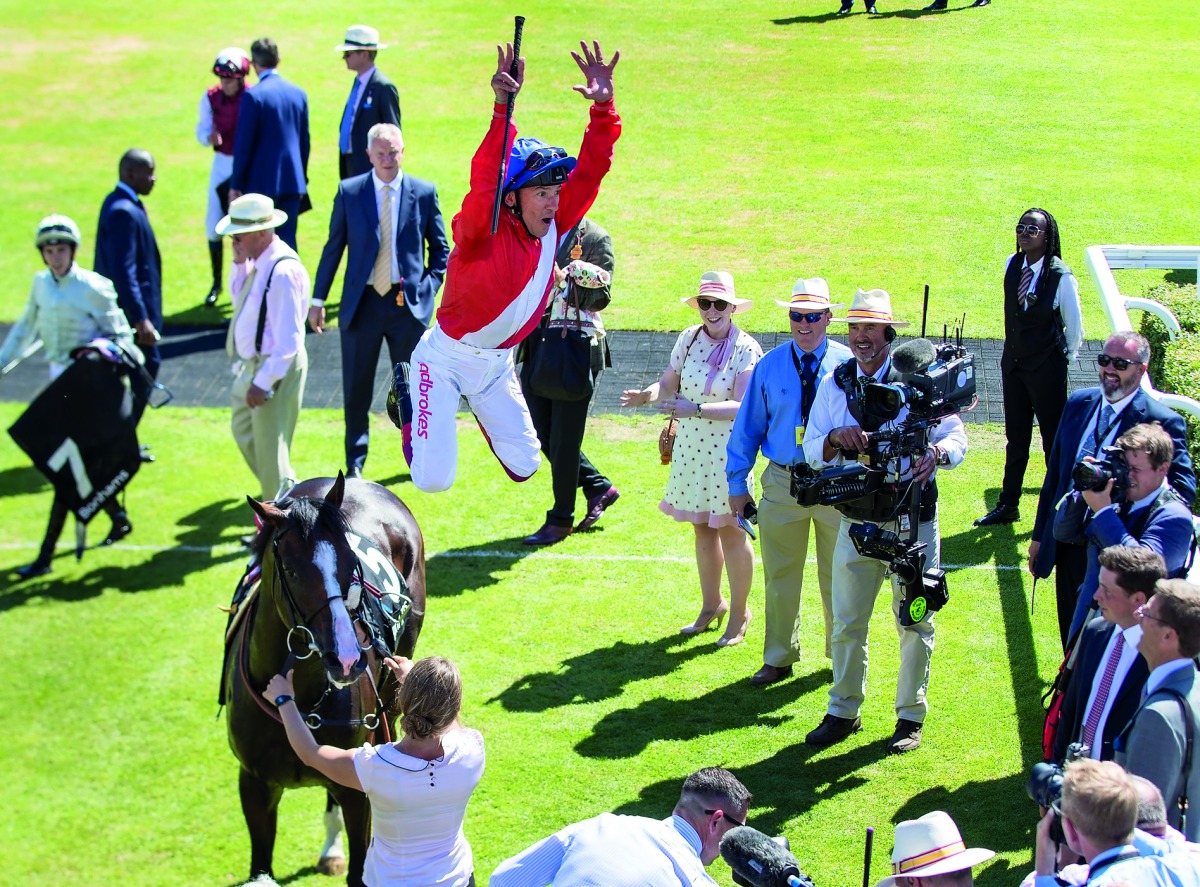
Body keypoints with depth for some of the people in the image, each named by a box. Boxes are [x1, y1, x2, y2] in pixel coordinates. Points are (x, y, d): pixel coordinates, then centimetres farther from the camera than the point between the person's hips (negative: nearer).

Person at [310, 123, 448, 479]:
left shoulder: (424, 192, 1)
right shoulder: (349, 192, 0)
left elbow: (440, 248, 10)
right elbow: (333, 248, 5)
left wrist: (431, 286, -2)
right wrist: (318, 299, 4)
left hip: (408, 302, 0)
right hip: (362, 302, 0)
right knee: (357, 389, 4)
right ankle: (355, 466, 15)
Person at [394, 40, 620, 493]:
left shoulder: (554, 224, -7)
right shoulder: (482, 229, -25)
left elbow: (591, 168, -11)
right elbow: (484, 181, -44)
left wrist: (603, 107, -27)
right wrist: (502, 110, -56)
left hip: (497, 363, 6)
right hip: (446, 357, -6)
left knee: (524, 465, 9)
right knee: (434, 479, -8)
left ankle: (479, 406, 36)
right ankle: (408, 396, 19)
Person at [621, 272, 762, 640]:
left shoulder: (746, 348, -13)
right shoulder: (689, 339, 2)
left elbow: (744, 406, -19)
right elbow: (669, 383, 4)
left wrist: (696, 408, -27)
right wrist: (649, 394, -18)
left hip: (729, 449, -5)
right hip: (691, 447, 5)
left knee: (731, 530, 1)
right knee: (702, 527, 15)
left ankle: (740, 612, 17)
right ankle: (711, 605, 30)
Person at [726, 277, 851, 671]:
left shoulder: (849, 364, -3)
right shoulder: (768, 366, 1)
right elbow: (748, 427, 6)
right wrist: (737, 482, 6)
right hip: (782, 483, 1)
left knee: (839, 576, 11)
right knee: (780, 576, 9)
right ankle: (779, 658, 23)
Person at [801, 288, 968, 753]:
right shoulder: (834, 384, 5)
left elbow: (957, 438, -6)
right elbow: (812, 450, 4)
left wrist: (936, 453, -29)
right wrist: (836, 437, -19)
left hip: (912, 522, -3)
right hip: (856, 522, 3)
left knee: (914, 623, 6)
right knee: (846, 621, 8)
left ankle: (910, 716, 19)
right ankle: (843, 712, 23)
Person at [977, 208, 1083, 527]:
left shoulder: (1061, 276, -16)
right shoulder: (1012, 266, 0)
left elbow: (1073, 326, -4)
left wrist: (1065, 360, 5)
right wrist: (1009, 358, 16)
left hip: (1047, 369, -6)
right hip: (1013, 365, 6)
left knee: (1054, 440, 2)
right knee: (1016, 439, 14)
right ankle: (1007, 506, 22)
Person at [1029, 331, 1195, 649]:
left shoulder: (1162, 422, -14)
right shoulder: (1078, 403, 3)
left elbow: (1183, 489, -21)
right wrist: (1040, 535, 13)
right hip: (1068, 545, 5)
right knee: (1071, 631, 18)